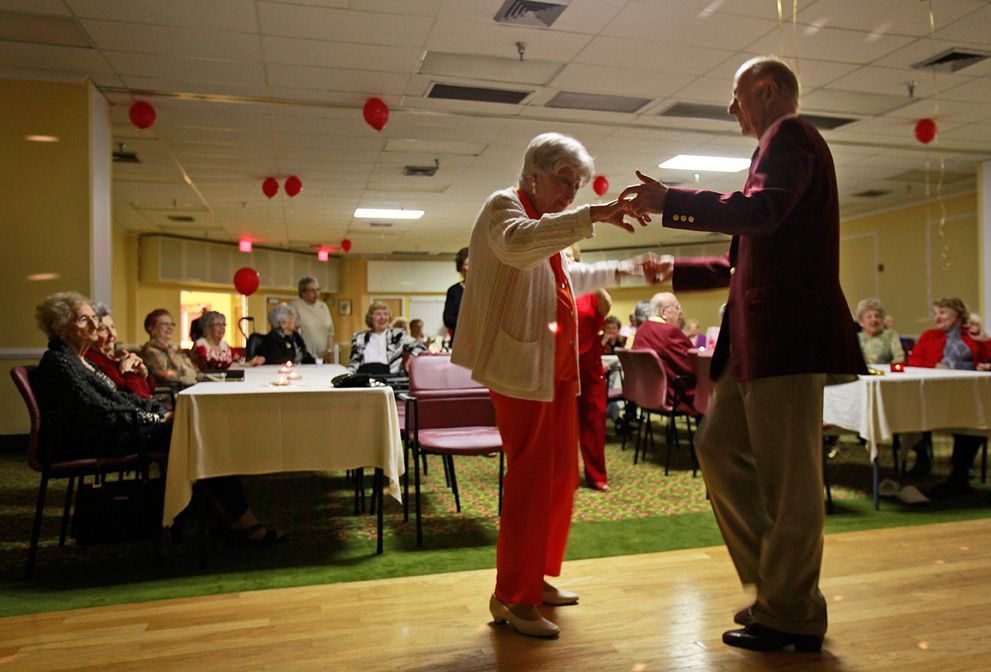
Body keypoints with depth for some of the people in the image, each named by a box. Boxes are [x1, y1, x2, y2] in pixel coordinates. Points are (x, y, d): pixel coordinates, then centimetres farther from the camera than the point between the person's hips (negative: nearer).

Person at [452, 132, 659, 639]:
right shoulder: (503, 206, -6)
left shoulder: (547, 221, 23)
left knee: (561, 476, 12)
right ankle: (512, 597, 5)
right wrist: (591, 216, -35)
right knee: (530, 478, -8)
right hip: (522, 365, -10)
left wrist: (622, 270, 38)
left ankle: (537, 579, 27)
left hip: (557, 365, 10)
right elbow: (518, 244, -32)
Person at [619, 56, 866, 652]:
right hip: (758, 334, 10)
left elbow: (760, 210, -24)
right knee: (720, 447, 13)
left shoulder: (790, 135, -3)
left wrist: (669, 201, -18)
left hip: (788, 331, -10)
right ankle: (775, 584, 24)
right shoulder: (782, 145, 27)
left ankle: (791, 616, 11)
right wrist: (674, 271, 28)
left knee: (787, 476, -3)